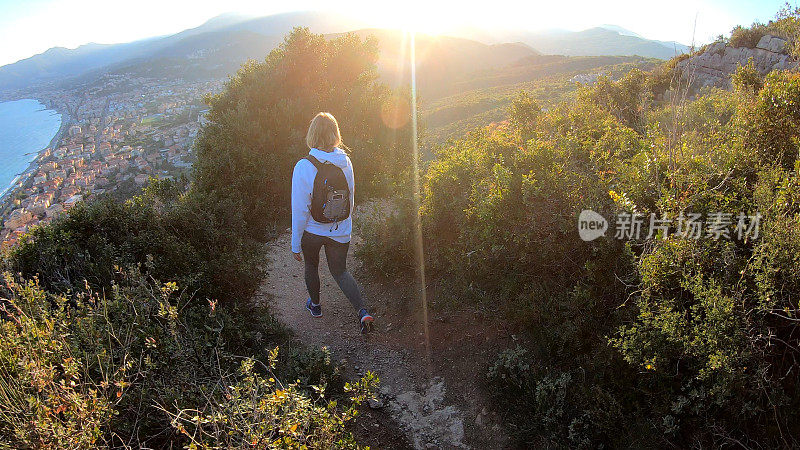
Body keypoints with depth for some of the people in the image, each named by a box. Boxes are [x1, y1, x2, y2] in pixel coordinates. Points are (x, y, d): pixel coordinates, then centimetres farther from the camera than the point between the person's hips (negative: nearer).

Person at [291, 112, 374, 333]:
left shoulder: (304, 167, -23)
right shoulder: (345, 162, -11)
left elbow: (300, 209, -18)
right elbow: (350, 197, 3)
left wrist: (295, 244, -7)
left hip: (312, 231, -3)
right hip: (340, 232, 3)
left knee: (311, 267, 25)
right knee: (340, 271, 19)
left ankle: (315, 305, 47)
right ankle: (363, 312, 2)